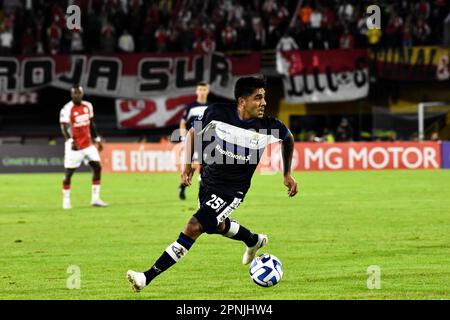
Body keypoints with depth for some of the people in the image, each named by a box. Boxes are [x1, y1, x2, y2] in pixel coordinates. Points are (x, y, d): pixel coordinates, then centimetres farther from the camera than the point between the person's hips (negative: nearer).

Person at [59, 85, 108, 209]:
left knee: (97, 167, -1)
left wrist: (97, 139, 17)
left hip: (88, 144, 6)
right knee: (69, 172, -1)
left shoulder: (88, 106, 6)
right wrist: (71, 141, -36)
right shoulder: (67, 109, -14)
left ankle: (95, 199, 5)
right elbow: (64, 127, -21)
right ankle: (66, 201, 12)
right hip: (74, 146, -6)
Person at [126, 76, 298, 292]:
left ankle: (148, 277, -15)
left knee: (193, 227, -16)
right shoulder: (217, 113, -18)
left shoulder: (269, 127, -18)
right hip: (207, 182, 4)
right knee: (216, 226, 27)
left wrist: (287, 175, 10)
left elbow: (288, 138, 6)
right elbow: (193, 132, 3)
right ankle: (254, 241, 59)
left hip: (232, 191, -4)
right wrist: (188, 164, -4)